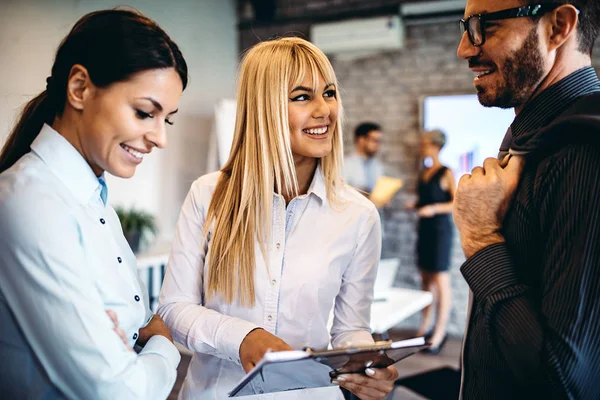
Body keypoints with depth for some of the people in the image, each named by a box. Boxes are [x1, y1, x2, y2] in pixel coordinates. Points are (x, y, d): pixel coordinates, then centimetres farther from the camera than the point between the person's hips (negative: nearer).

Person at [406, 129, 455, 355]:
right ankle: (426, 326, 20)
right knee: (425, 279, 11)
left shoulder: (446, 173, -8)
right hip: (424, 228, 7)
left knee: (440, 280, -4)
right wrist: (413, 206, 2)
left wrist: (434, 208, -23)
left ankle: (440, 332, 1)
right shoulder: (424, 173, 13)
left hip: (440, 229, -7)